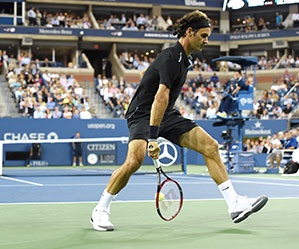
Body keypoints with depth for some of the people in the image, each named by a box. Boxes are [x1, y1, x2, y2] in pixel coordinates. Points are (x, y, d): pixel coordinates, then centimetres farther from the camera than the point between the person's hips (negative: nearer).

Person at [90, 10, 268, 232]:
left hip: (167, 115, 9)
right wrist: (153, 137, -40)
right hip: (143, 114, -9)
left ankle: (235, 204, -3)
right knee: (135, 160, -30)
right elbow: (161, 97, -32)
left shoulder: (184, 59, 11)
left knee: (211, 146, -4)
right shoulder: (171, 58, -20)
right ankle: (101, 210, -10)